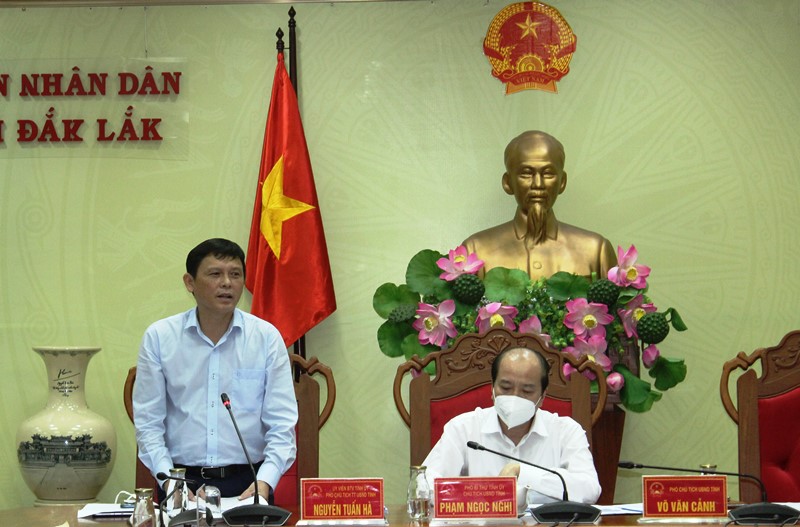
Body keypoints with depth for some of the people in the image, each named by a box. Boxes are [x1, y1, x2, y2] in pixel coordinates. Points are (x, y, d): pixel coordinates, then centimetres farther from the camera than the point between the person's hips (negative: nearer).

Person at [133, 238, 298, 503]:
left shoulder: (267, 337, 5)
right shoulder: (158, 337, 5)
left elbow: (281, 424, 2)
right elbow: (148, 422, 5)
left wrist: (264, 482, -13)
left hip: (247, 483, 0)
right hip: (182, 482, 0)